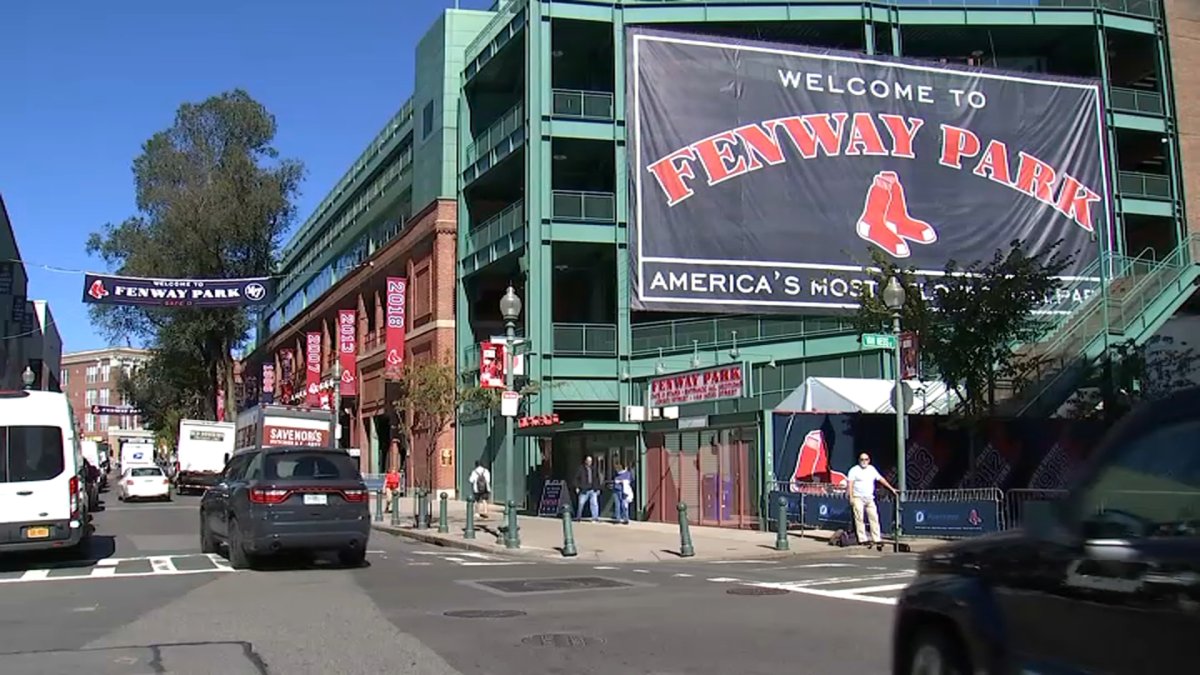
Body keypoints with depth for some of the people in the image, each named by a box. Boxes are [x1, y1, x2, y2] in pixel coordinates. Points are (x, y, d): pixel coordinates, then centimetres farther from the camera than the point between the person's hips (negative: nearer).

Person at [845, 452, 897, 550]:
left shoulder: (872, 469, 16)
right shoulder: (854, 470, -1)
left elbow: (881, 479, 23)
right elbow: (850, 484, -9)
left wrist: (891, 489, 23)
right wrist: (851, 497, -18)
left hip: (869, 498, 5)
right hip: (858, 498, -5)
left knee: (874, 518, -1)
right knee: (859, 518, -9)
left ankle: (877, 539, 1)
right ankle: (862, 539, -8)